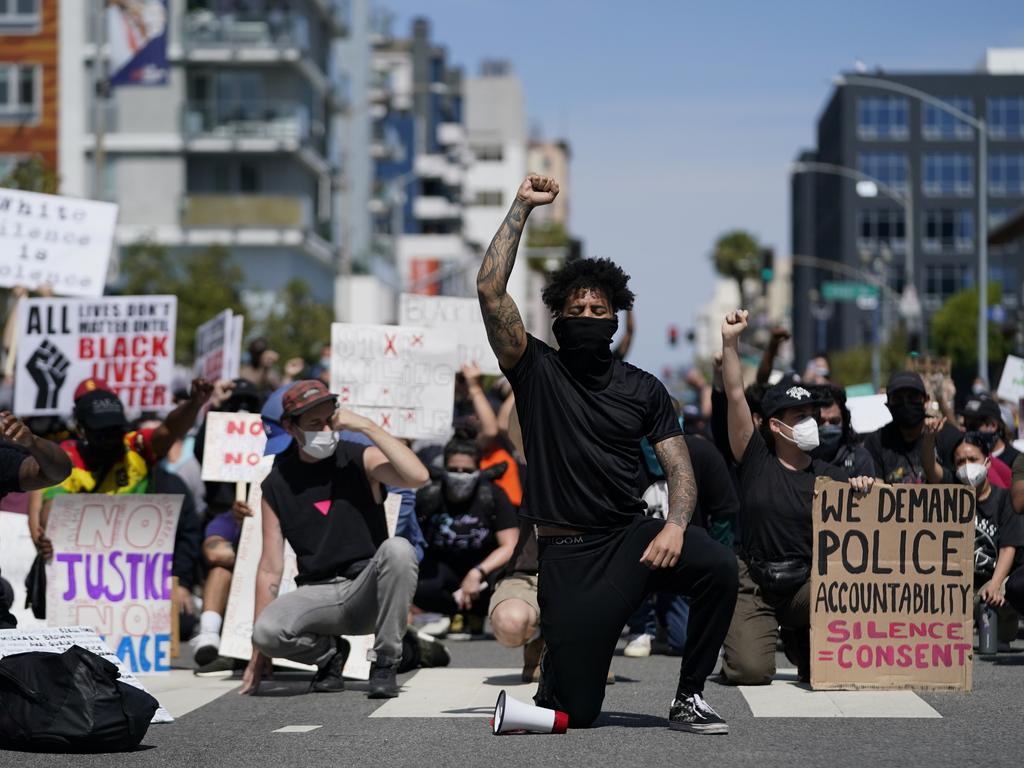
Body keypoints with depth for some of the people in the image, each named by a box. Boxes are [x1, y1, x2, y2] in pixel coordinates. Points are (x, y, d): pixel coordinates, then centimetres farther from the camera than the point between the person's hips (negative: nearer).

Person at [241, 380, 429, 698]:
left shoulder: (360, 460, -1)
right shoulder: (277, 484, 3)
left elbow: (418, 476, -22)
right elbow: (270, 568, 3)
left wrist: (367, 426, -19)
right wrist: (258, 652, 0)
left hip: (366, 591, -1)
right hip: (317, 594, 1)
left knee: (398, 549, -33)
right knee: (267, 631, -30)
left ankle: (385, 663, -15)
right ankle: (328, 652, 6)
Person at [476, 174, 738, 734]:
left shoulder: (643, 389, 11)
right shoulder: (536, 371, 4)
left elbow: (679, 468, 5)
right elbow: (490, 289, -7)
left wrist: (675, 525, -17)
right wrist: (522, 206, -5)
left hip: (632, 536, 2)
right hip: (567, 553, -2)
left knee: (718, 567, -31)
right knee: (575, 711, -10)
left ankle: (688, 697, -10)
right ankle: (552, 652, 29)